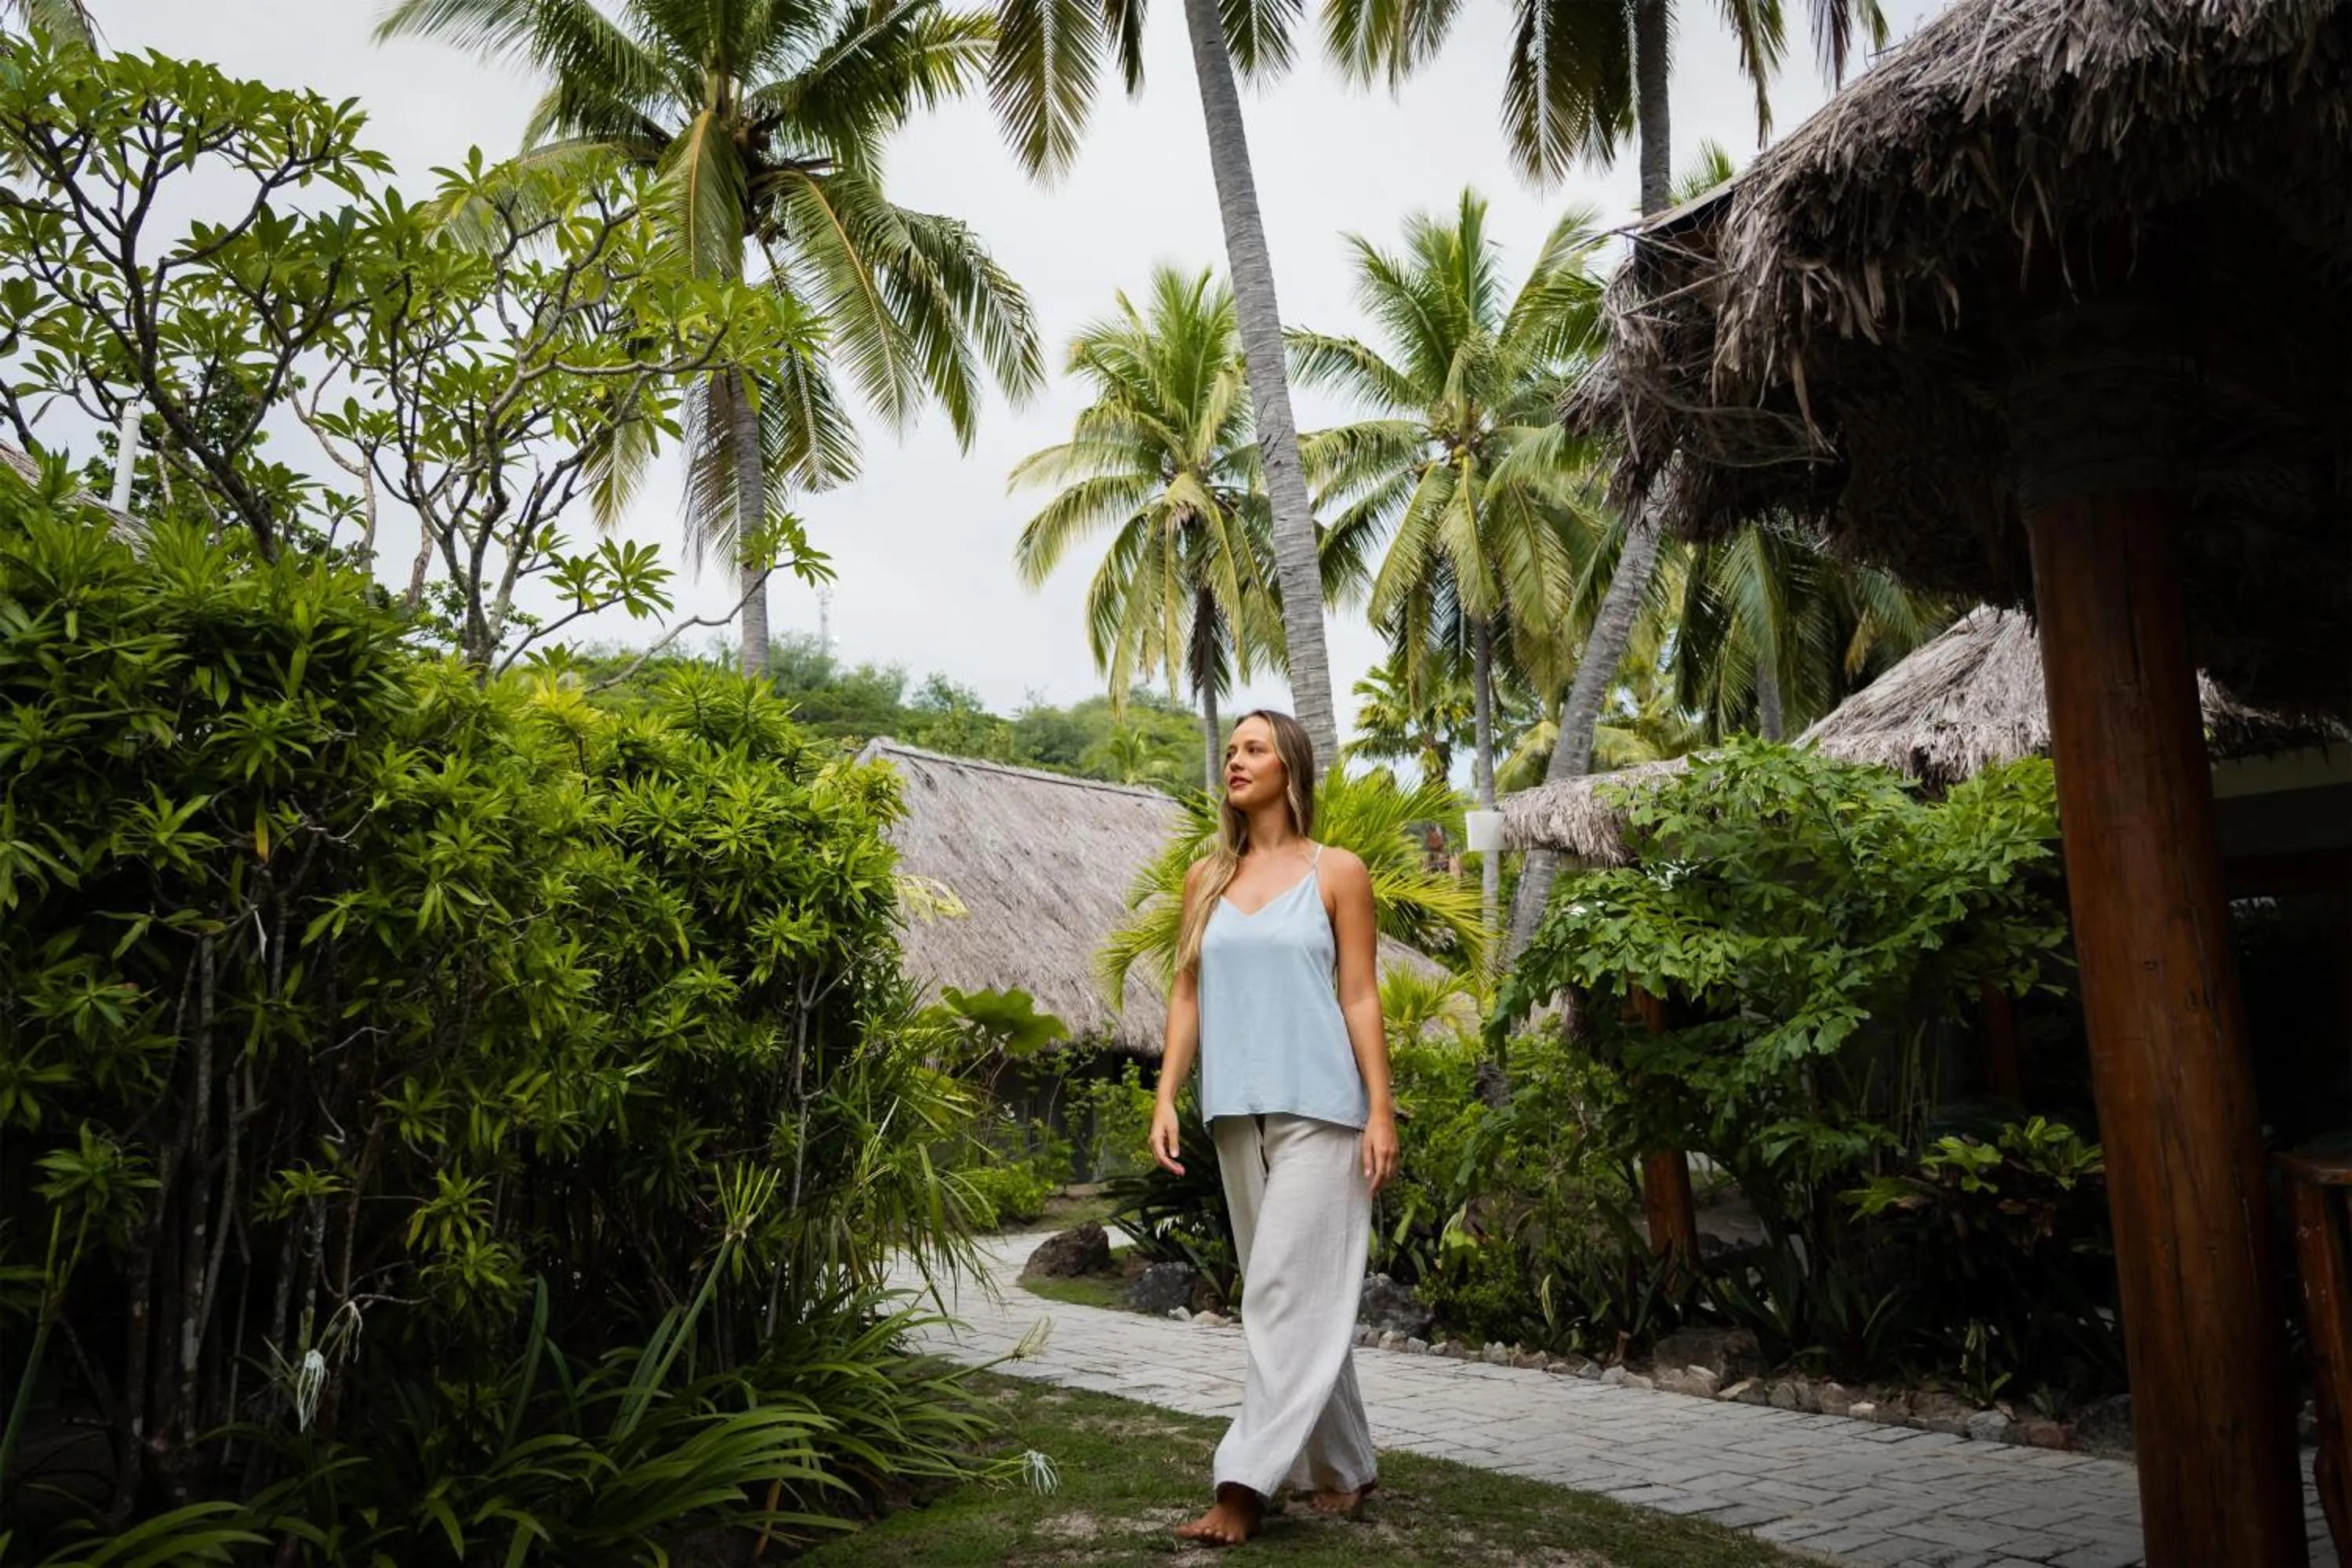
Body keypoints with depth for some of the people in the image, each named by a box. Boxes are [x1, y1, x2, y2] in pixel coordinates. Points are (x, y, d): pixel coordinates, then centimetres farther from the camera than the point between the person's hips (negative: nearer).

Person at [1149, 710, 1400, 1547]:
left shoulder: (1337, 872, -1)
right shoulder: (1206, 878, 10)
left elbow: (1360, 997, -3)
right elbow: (1187, 995, 10)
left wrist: (1381, 1112, -8)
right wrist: (1165, 1098, 3)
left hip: (1317, 1107, -5)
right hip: (1237, 1110, 5)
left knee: (1287, 1291, -8)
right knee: (1298, 1295, 12)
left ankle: (1245, 1483, -3)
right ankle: (1344, 1469, 25)